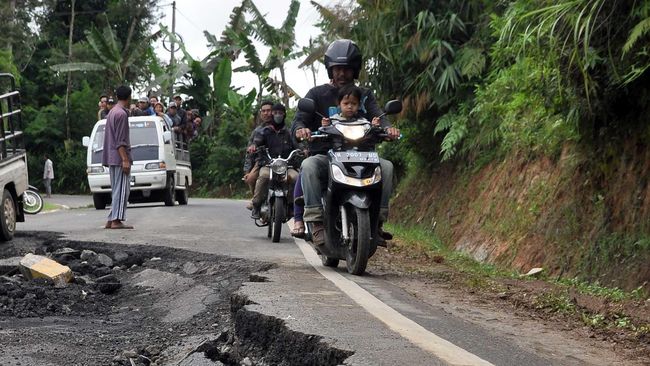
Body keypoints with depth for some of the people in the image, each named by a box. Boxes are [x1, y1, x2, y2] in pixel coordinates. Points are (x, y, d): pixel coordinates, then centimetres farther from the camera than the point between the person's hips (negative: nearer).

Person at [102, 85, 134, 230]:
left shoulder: (112, 112, 17)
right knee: (122, 189, -9)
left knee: (116, 190, 11)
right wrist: (125, 159, -20)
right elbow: (120, 140, -19)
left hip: (112, 158, 10)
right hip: (120, 157, -10)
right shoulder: (121, 114, -13)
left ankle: (111, 220, 8)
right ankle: (116, 220, -12)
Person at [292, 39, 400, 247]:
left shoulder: (364, 95, 18)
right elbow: (299, 119, 1)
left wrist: (388, 128, -24)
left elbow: (377, 117, 2)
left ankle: (378, 218, -20)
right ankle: (316, 222, -38)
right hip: (324, 155, -2)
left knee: (386, 166, -25)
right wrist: (300, 129, -26)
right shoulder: (317, 94, 12)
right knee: (308, 166, -35)